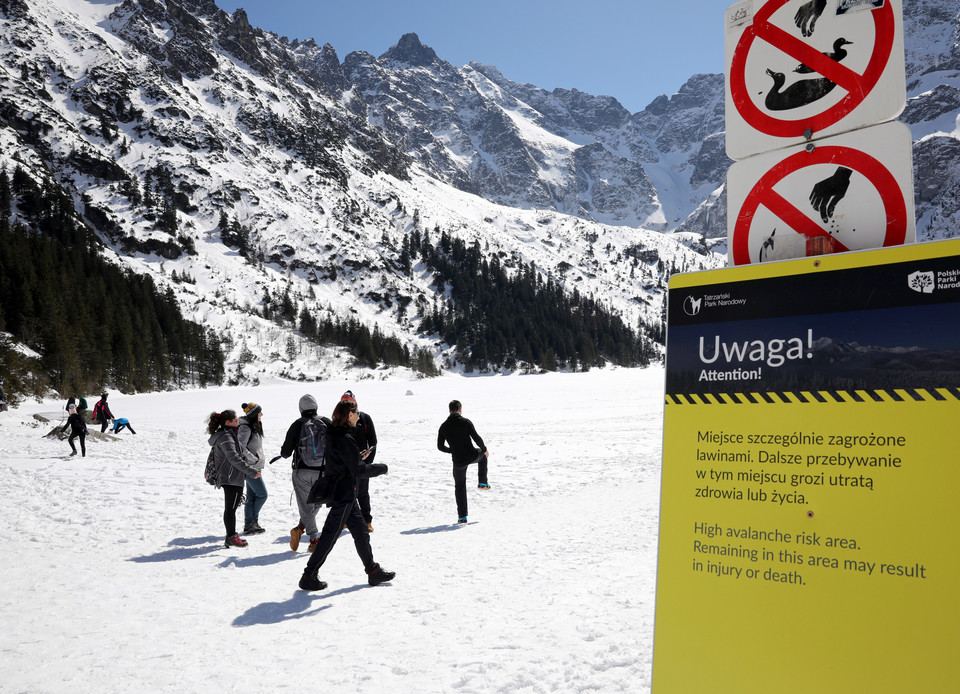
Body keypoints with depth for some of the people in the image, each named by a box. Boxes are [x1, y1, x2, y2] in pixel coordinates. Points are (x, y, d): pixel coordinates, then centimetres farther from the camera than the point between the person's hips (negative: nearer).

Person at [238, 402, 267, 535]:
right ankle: (253, 520, 8)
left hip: (255, 467, 9)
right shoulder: (245, 428, -18)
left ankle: (249, 525, 16)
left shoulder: (254, 426, 12)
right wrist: (253, 458, -17)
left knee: (252, 497, 11)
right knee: (262, 494, -6)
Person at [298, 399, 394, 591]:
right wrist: (381, 468, -7)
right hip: (343, 494, -10)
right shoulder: (344, 438, -22)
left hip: (345, 495, 10)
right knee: (330, 536, -1)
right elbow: (358, 470, -20)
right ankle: (308, 577, 8)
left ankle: (373, 571, 25)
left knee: (360, 531, 16)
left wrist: (357, 458, 14)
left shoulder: (333, 434, 7)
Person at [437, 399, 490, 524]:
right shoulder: (465, 422, -10)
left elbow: (440, 446, 6)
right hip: (472, 456, -2)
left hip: (458, 461, 2)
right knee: (482, 455, 34)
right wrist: (484, 449, 5)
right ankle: (482, 482, 33)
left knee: (459, 487, 17)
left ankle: (462, 516, 12)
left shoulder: (443, 427, 1)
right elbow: (476, 438, -13)